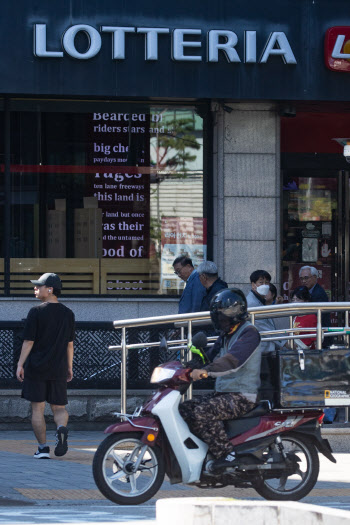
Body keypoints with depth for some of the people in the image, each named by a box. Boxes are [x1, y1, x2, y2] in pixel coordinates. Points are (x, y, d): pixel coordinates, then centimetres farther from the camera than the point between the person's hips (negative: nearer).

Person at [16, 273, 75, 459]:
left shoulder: (36, 312, -8)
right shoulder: (68, 314, 6)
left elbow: (28, 341, -9)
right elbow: (70, 344, 10)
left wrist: (20, 365, -3)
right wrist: (69, 367, 18)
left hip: (36, 367, -4)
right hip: (58, 368, 4)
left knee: (37, 408, 4)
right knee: (59, 407, 10)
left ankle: (43, 447, 2)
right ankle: (62, 428, -21)